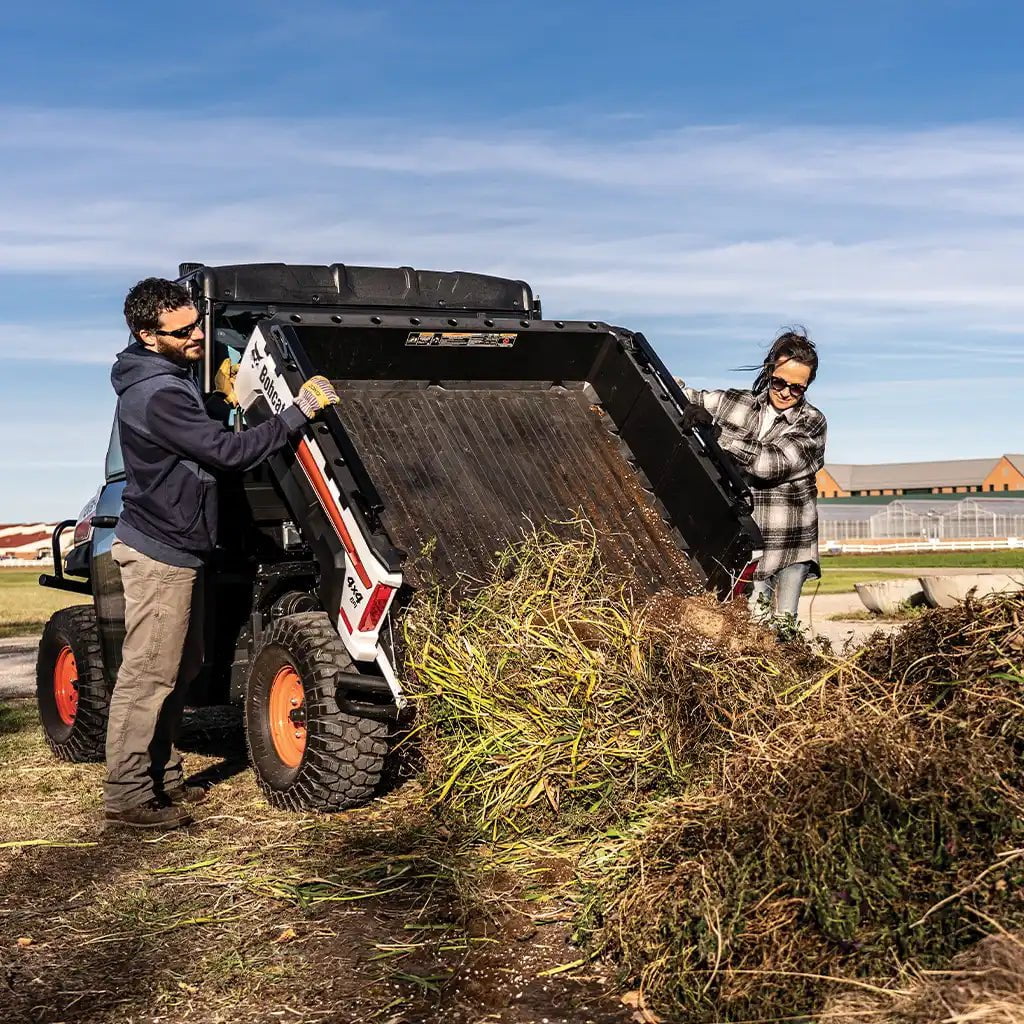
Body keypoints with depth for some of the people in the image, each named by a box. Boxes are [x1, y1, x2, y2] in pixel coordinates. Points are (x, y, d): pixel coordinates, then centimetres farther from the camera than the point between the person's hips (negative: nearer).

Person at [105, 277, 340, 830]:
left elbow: (201, 436, 20)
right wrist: (301, 410, -22)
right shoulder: (157, 395, -23)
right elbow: (229, 451, -26)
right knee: (147, 676, -5)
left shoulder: (167, 378, 10)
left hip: (177, 549, 11)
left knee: (180, 670, 17)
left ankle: (162, 776, 26)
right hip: (158, 555, -11)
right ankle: (127, 794, 2)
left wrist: (222, 398, 4)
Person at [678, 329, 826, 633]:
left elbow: (772, 462, -17)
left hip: (789, 543, -1)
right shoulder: (735, 403, 7)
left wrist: (714, 428, -22)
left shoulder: (811, 423, -1)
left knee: (780, 627, -1)